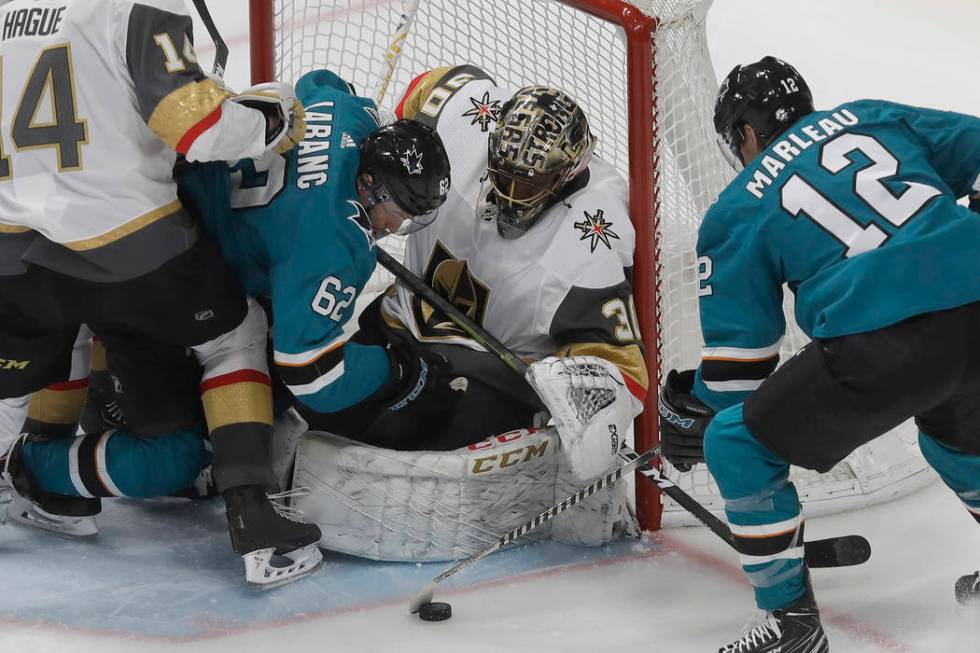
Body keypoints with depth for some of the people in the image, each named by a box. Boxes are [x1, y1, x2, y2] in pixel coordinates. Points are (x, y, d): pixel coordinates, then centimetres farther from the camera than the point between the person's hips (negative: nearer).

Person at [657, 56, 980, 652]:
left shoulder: (736, 213, 13)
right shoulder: (874, 117, 22)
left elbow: (741, 355, 15)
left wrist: (694, 415, 33)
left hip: (886, 344, -6)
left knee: (740, 442, 12)